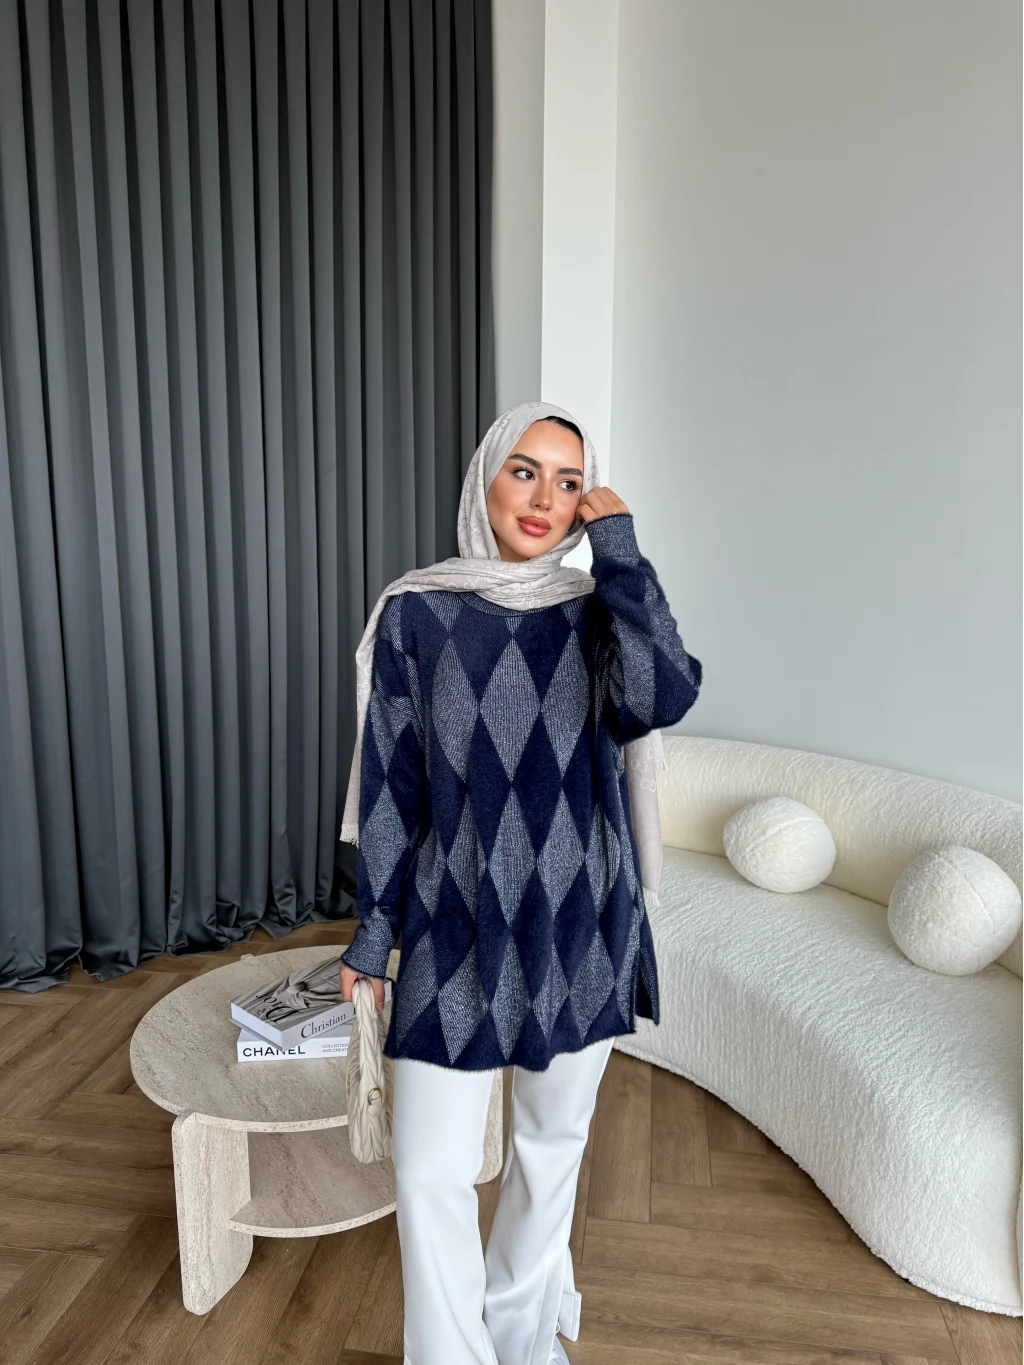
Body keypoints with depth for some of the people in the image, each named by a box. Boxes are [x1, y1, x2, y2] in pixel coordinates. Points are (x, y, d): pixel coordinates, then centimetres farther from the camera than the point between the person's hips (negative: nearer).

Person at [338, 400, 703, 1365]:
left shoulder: (598, 608, -1)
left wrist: (618, 548, -17)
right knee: (429, 1170, 3)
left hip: (578, 921, 2)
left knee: (553, 1139, 20)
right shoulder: (416, 612, -5)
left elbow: (664, 697, -24)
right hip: (458, 923, -1)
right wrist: (371, 933, 2)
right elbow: (389, 785, -2)